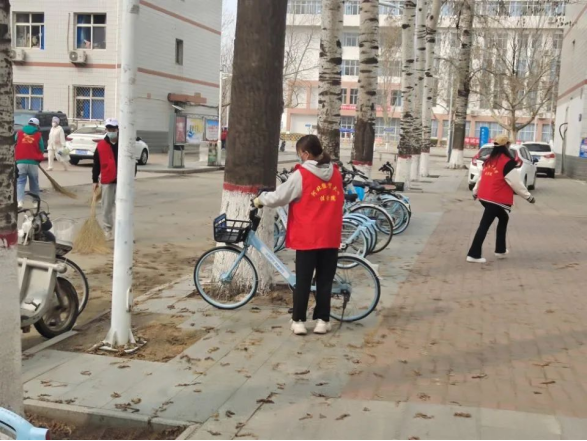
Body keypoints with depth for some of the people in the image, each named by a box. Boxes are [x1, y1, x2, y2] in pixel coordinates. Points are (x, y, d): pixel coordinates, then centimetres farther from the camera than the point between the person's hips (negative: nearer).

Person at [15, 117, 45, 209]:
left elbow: (13, 146, 10)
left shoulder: (19, 133, 6)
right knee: (34, 183, 11)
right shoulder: (38, 135, 4)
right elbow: (42, 149, 6)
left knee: (20, 182, 1)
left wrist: (15, 158, 24)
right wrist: (39, 160, 22)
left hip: (20, 162, 0)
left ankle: (19, 202, -15)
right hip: (33, 162, 0)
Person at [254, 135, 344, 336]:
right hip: (330, 236, 4)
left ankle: (299, 321, 7)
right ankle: (322, 320, 12)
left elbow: (279, 197, -6)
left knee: (303, 280, 4)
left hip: (308, 237, -4)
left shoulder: (301, 175, -9)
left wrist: (260, 200, 10)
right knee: (325, 280, 9)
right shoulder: (336, 173, 6)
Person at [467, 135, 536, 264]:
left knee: (503, 219, 24)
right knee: (485, 225, -6)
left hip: (484, 197, 8)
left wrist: (475, 191, 32)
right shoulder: (507, 162, -12)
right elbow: (516, 183, -11)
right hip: (497, 199, -8)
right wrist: (528, 196, -1)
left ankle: (501, 250, 29)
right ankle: (474, 254, -5)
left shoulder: (489, 160, 11)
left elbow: (482, 177, 21)